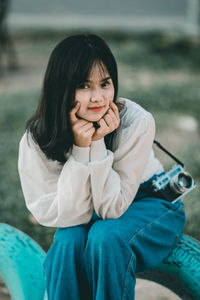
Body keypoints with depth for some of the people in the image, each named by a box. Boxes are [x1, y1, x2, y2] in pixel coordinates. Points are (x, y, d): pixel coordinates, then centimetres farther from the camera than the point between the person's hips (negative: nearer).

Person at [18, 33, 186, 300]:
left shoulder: (137, 122, -28)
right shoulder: (36, 140, -22)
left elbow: (112, 207, -23)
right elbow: (57, 215, -24)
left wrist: (98, 143, -35)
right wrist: (80, 149, -34)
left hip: (148, 204, -1)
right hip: (85, 214, 2)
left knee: (105, 236, -32)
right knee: (68, 241, -31)